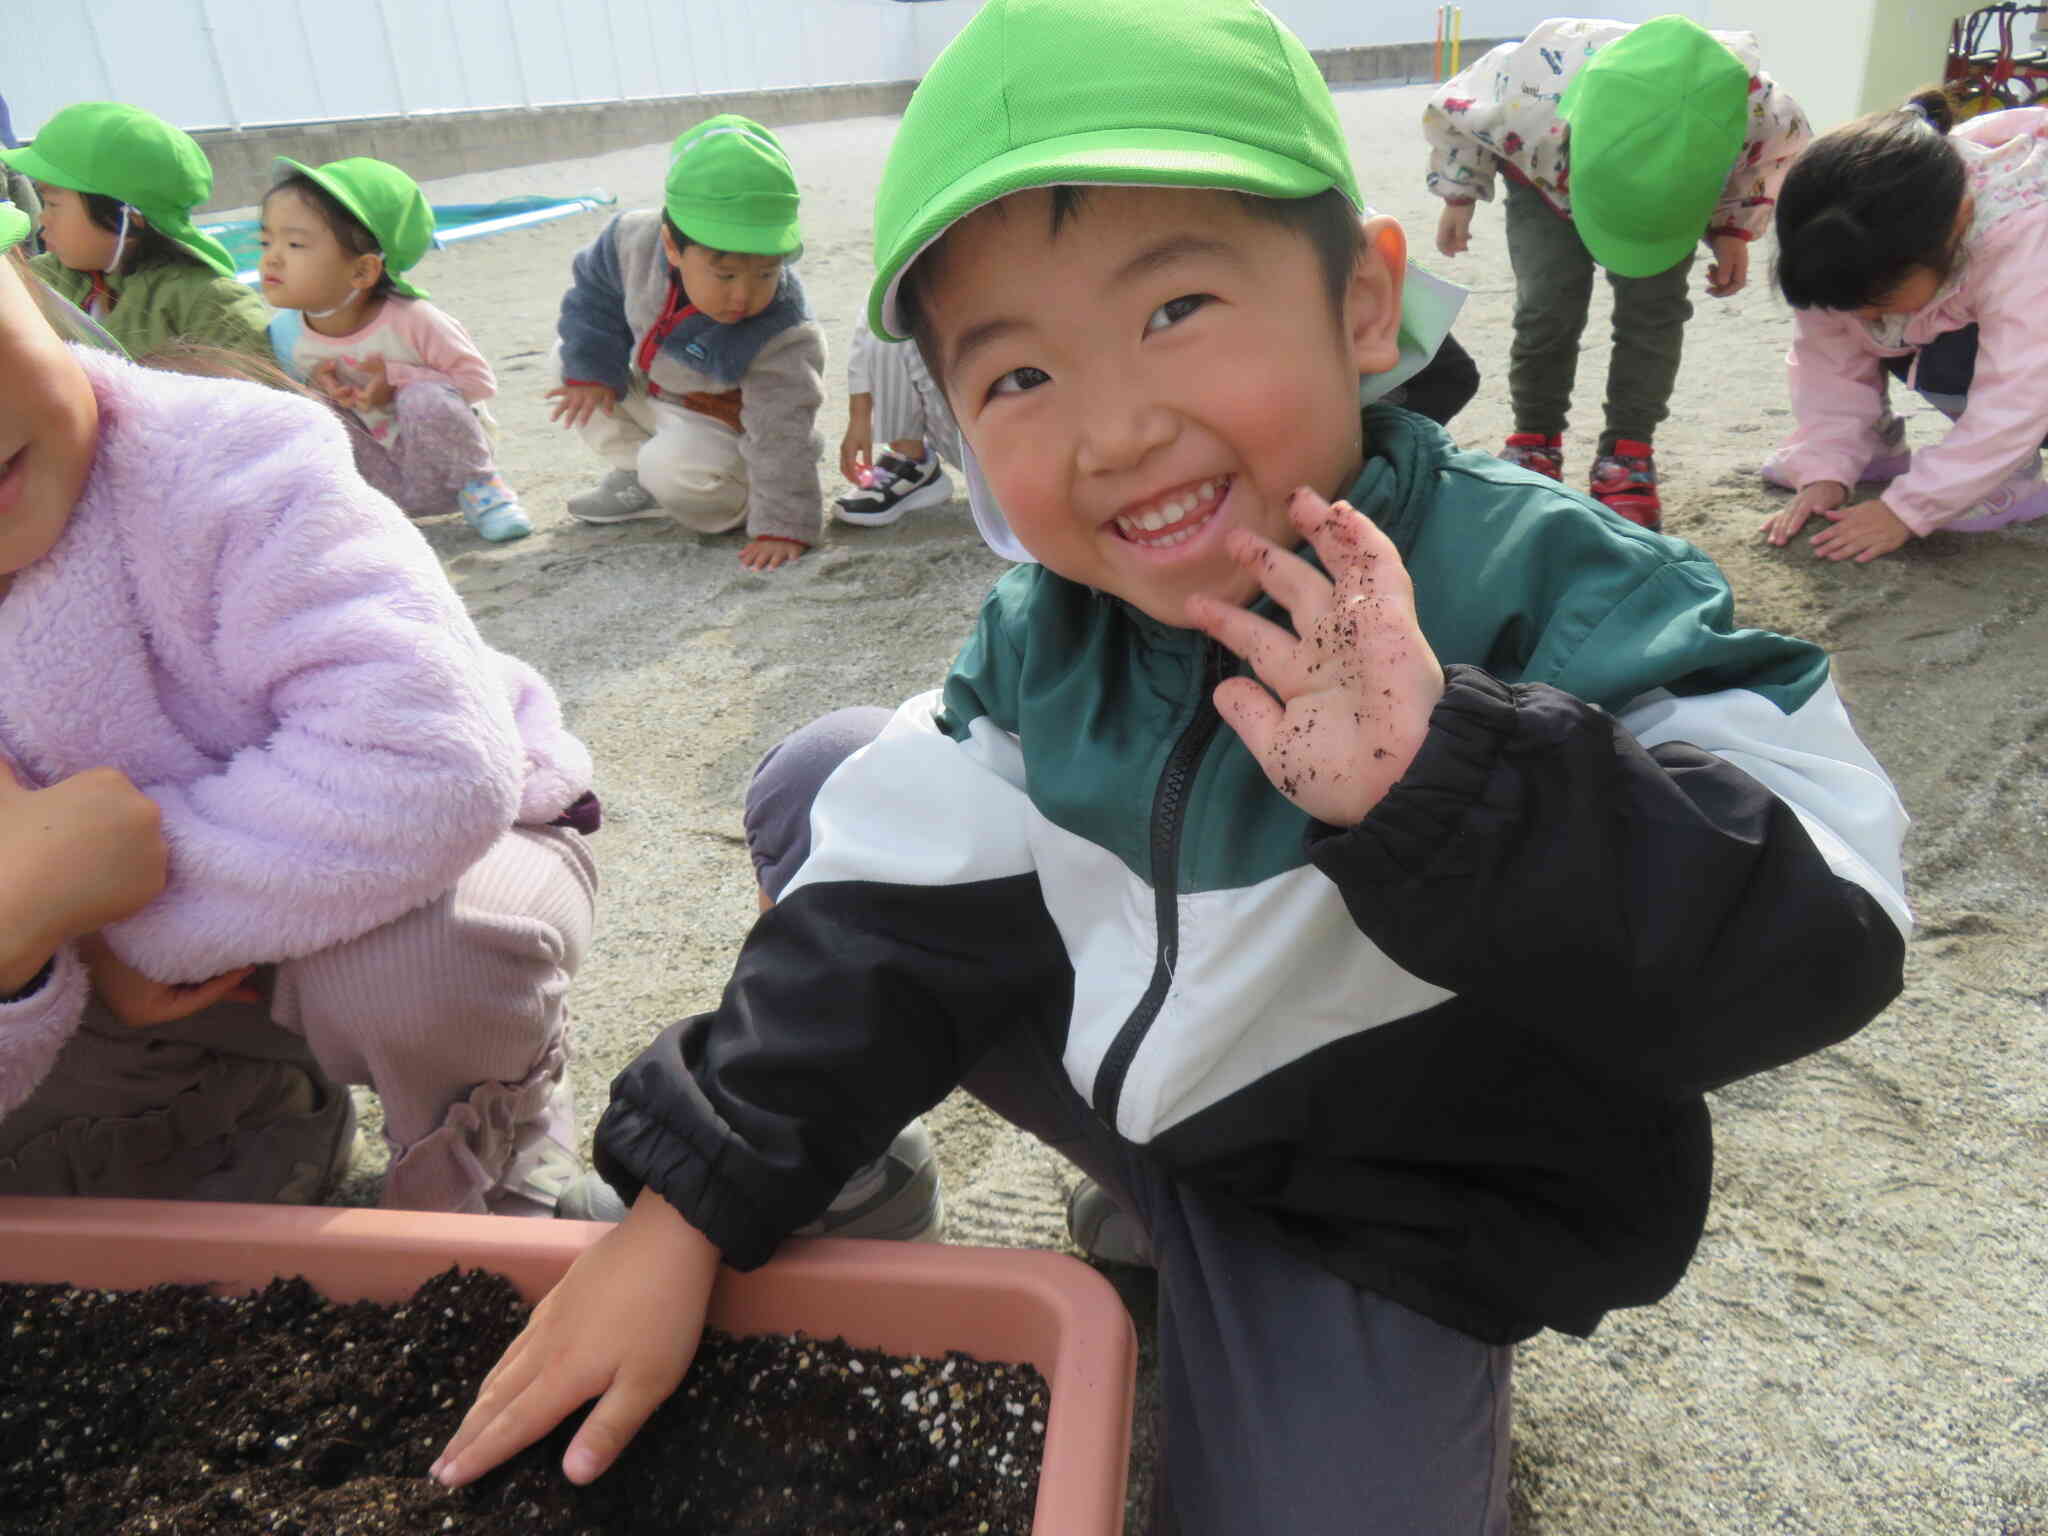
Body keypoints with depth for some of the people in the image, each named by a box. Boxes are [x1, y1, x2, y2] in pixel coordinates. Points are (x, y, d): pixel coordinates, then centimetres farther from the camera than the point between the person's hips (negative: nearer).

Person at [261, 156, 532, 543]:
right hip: (391, 475, 3)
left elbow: (478, 379, -17)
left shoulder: (409, 319, -24)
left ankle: (479, 487, -8)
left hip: (449, 457, -3)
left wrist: (396, 379, -27)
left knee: (424, 398, -32)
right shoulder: (286, 334, -11)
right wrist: (317, 387, -19)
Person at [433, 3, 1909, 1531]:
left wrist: (1443, 772, -51)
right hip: (1130, 1072, 4)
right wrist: (689, 1202, -13)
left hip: (1400, 1207, -3)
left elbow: (1818, 939, -35)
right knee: (823, 785, 1)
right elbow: (892, 909, -9)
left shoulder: (1546, 596, -27)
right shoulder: (1052, 631, -11)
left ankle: (1439, 1376, 12)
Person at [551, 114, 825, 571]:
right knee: (569, 357, 5)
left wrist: (783, 526, -38)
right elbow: (595, 291, 0)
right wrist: (590, 367, -6)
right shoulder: (635, 239, -22)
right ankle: (635, 473, 3)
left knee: (674, 464, -35)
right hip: (651, 392, 7)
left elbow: (782, 434, -33)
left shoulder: (781, 335, -34)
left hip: (722, 429, -7)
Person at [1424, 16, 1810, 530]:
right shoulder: (1526, 92, -44)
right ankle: (1534, 443, 3)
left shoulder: (1759, 111, -38)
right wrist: (1457, 197, -7)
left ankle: (1628, 455, -3)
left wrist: (1735, 232, -8)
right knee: (1548, 306, -18)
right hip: (1545, 184, -1)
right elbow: (1448, 113, -19)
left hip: (1674, 193, 1)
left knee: (1653, 310, -17)